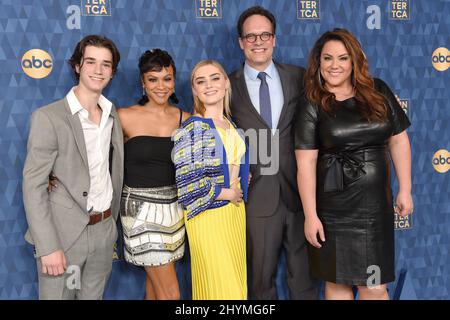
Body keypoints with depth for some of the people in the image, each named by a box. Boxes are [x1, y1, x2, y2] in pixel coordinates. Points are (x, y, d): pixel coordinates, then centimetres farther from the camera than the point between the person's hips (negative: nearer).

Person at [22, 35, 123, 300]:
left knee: (94, 296, 18)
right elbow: (34, 186, -14)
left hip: (104, 232, 5)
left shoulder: (113, 115, 6)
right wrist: (48, 247, -18)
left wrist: (111, 223, 13)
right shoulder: (49, 117, -13)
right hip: (62, 235, -5)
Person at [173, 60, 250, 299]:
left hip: (235, 210, 7)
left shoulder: (231, 124, 8)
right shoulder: (192, 129, -13)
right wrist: (226, 193, -11)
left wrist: (241, 186, 6)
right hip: (208, 214, -6)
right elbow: (188, 182, -20)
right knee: (217, 282, 3)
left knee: (236, 279, 15)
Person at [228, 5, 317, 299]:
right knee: (261, 277, 13)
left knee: (304, 273, 13)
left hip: (299, 190, 1)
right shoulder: (229, 87, 0)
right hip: (257, 195, -1)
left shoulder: (299, 77, 4)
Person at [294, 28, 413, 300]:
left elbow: (399, 140, 8)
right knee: (337, 282, 10)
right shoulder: (312, 106, -3)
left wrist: (405, 190, 5)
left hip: (376, 204, 2)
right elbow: (306, 162, -8)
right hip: (333, 208, -1)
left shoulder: (378, 92, 4)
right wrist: (310, 215, -12)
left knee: (375, 288, 6)